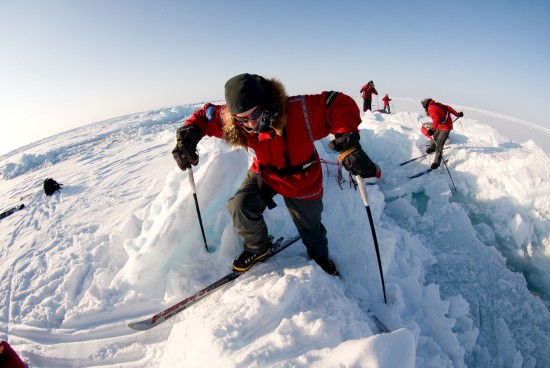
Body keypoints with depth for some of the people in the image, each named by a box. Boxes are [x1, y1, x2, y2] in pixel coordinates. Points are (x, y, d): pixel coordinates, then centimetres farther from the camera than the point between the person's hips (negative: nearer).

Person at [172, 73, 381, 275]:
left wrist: (348, 141, -52)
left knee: (310, 227, 17)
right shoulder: (231, 122, -24)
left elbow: (340, 105, -36)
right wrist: (189, 134, -26)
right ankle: (258, 248, 10)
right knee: (240, 206, -22)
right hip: (264, 175, 2)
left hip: (302, 182, -2)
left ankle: (320, 257, 53)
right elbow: (206, 115, -8)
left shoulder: (298, 111, -36)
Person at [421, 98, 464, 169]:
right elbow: (448, 108, 10)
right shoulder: (437, 105, 4)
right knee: (434, 137, 26)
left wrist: (433, 129, -41)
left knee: (439, 145, -8)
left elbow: (436, 119, -37)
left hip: (446, 127, -9)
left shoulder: (431, 108, -22)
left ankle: (437, 162, -2)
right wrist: (457, 114, 20)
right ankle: (432, 148, 53)